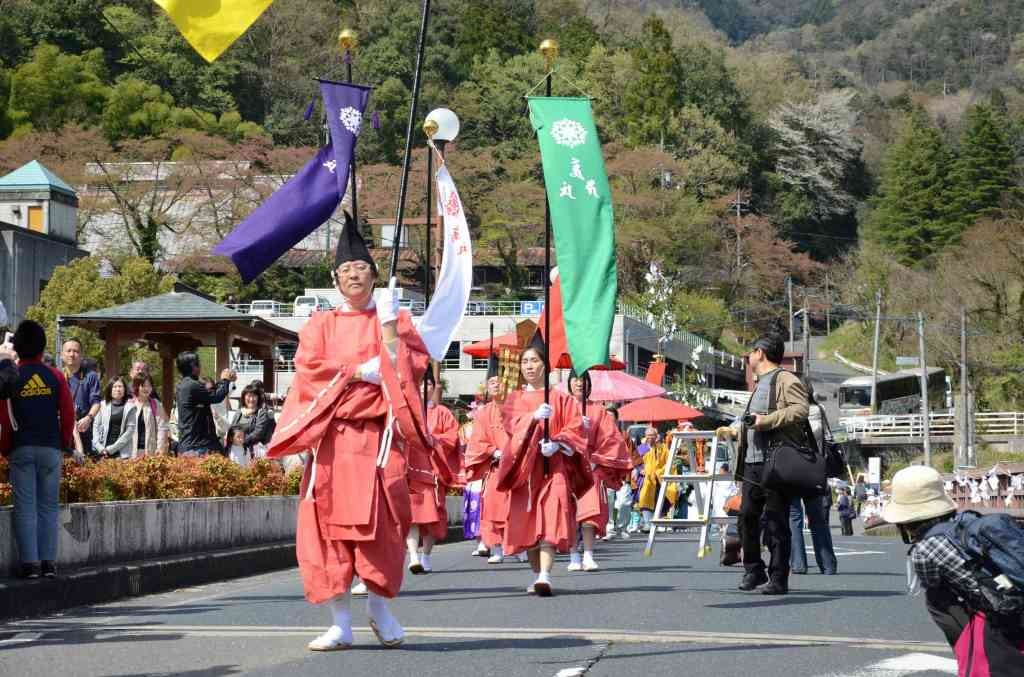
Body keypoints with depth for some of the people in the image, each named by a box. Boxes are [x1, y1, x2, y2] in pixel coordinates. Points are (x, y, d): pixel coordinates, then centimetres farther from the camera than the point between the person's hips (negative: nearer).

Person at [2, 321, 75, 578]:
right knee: (48, 507, 7)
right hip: (51, 448, 1)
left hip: (21, 449, -1)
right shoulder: (56, 376, 0)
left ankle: (30, 562, -4)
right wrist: (65, 442, 13)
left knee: (25, 507, 1)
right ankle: (49, 562, 5)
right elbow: (68, 413, 1)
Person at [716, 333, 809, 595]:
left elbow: (800, 411, -20)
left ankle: (778, 578, -2)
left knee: (776, 522, -6)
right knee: (747, 517, 8)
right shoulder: (760, 384, 26)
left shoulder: (786, 380, -4)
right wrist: (732, 431, 40)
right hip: (752, 463, 9)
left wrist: (765, 420, -21)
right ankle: (754, 570, 20)